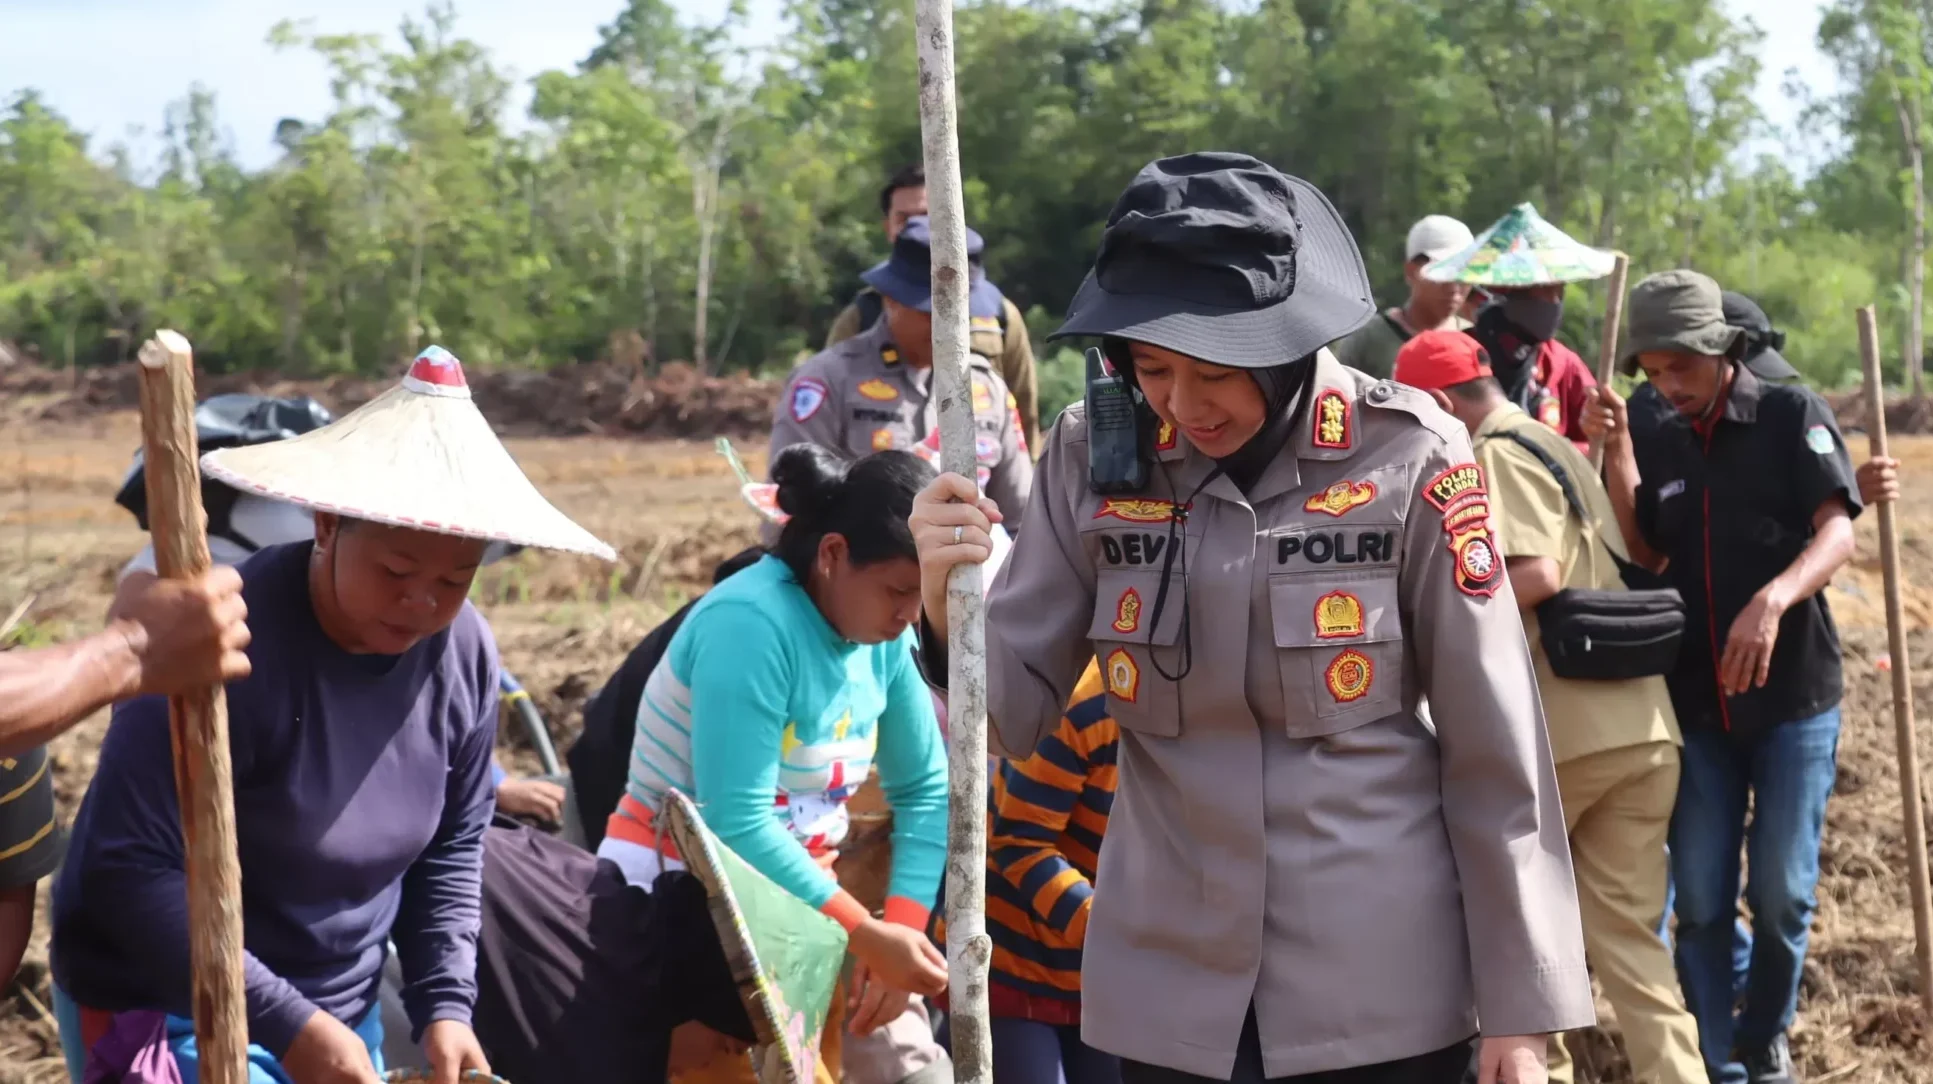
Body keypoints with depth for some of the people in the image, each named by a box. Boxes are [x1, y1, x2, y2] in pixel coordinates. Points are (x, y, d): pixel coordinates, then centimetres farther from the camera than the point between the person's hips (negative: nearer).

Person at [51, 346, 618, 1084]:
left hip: (342, 1015, 6)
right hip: (163, 1012, -6)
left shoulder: (463, 655, -5)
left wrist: (444, 1003, -6)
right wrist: (283, 1024, -26)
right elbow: (127, 867, -25)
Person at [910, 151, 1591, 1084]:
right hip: (1166, 984, 3)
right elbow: (1013, 713, -3)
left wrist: (1519, 1003, -5)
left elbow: (1493, 750, -7)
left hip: (1384, 987, -2)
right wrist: (950, 607, -23)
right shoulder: (1094, 456, -5)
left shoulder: (1406, 457, -12)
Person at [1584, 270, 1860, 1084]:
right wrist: (1618, 456, -8)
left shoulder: (1792, 415, -5)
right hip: (1696, 702, 3)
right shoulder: (1658, 443, 7)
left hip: (1793, 694, -3)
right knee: (1700, 899, 3)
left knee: (1781, 890, 2)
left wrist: (1773, 599, -35)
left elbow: (1837, 532, -16)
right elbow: (1643, 559, 3)